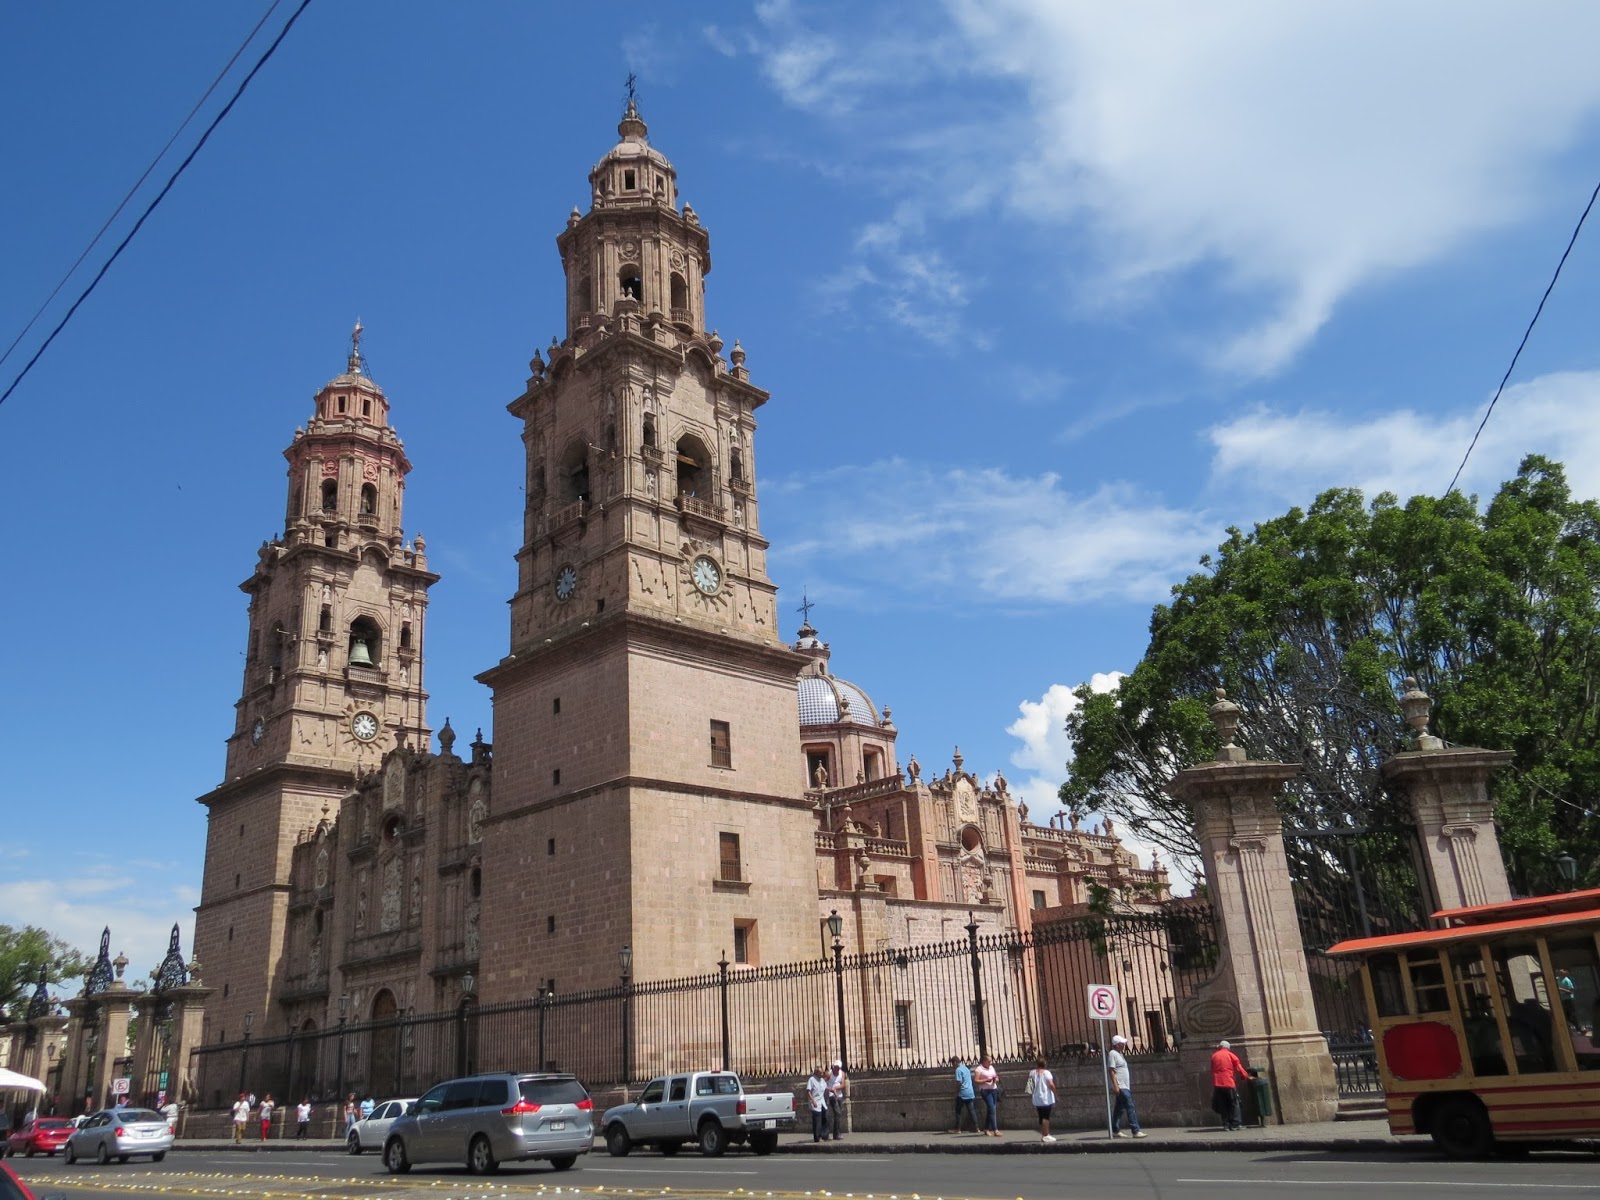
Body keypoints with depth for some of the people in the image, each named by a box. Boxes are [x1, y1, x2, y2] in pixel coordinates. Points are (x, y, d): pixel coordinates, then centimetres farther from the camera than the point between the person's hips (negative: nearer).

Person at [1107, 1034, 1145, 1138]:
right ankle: (1135, 1131, -15)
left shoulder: (1120, 1054, 19)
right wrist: (1115, 1085, -22)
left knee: (1119, 1109, 11)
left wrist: (1129, 1084, 21)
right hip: (1120, 1086, -10)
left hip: (1124, 1086, 10)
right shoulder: (1112, 1054, -11)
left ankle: (1115, 1131, 15)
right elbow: (1111, 1070, -17)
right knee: (1130, 1107, -13)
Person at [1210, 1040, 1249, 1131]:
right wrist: (1246, 1077, 13)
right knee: (1234, 1104, 5)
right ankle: (1236, 1124, -1)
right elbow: (1239, 1068, 1)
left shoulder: (1214, 1056, 13)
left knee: (1222, 1105, 8)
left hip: (1217, 1084, 3)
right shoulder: (1230, 1055, 4)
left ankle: (1226, 1124, 3)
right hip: (1229, 1083, -3)